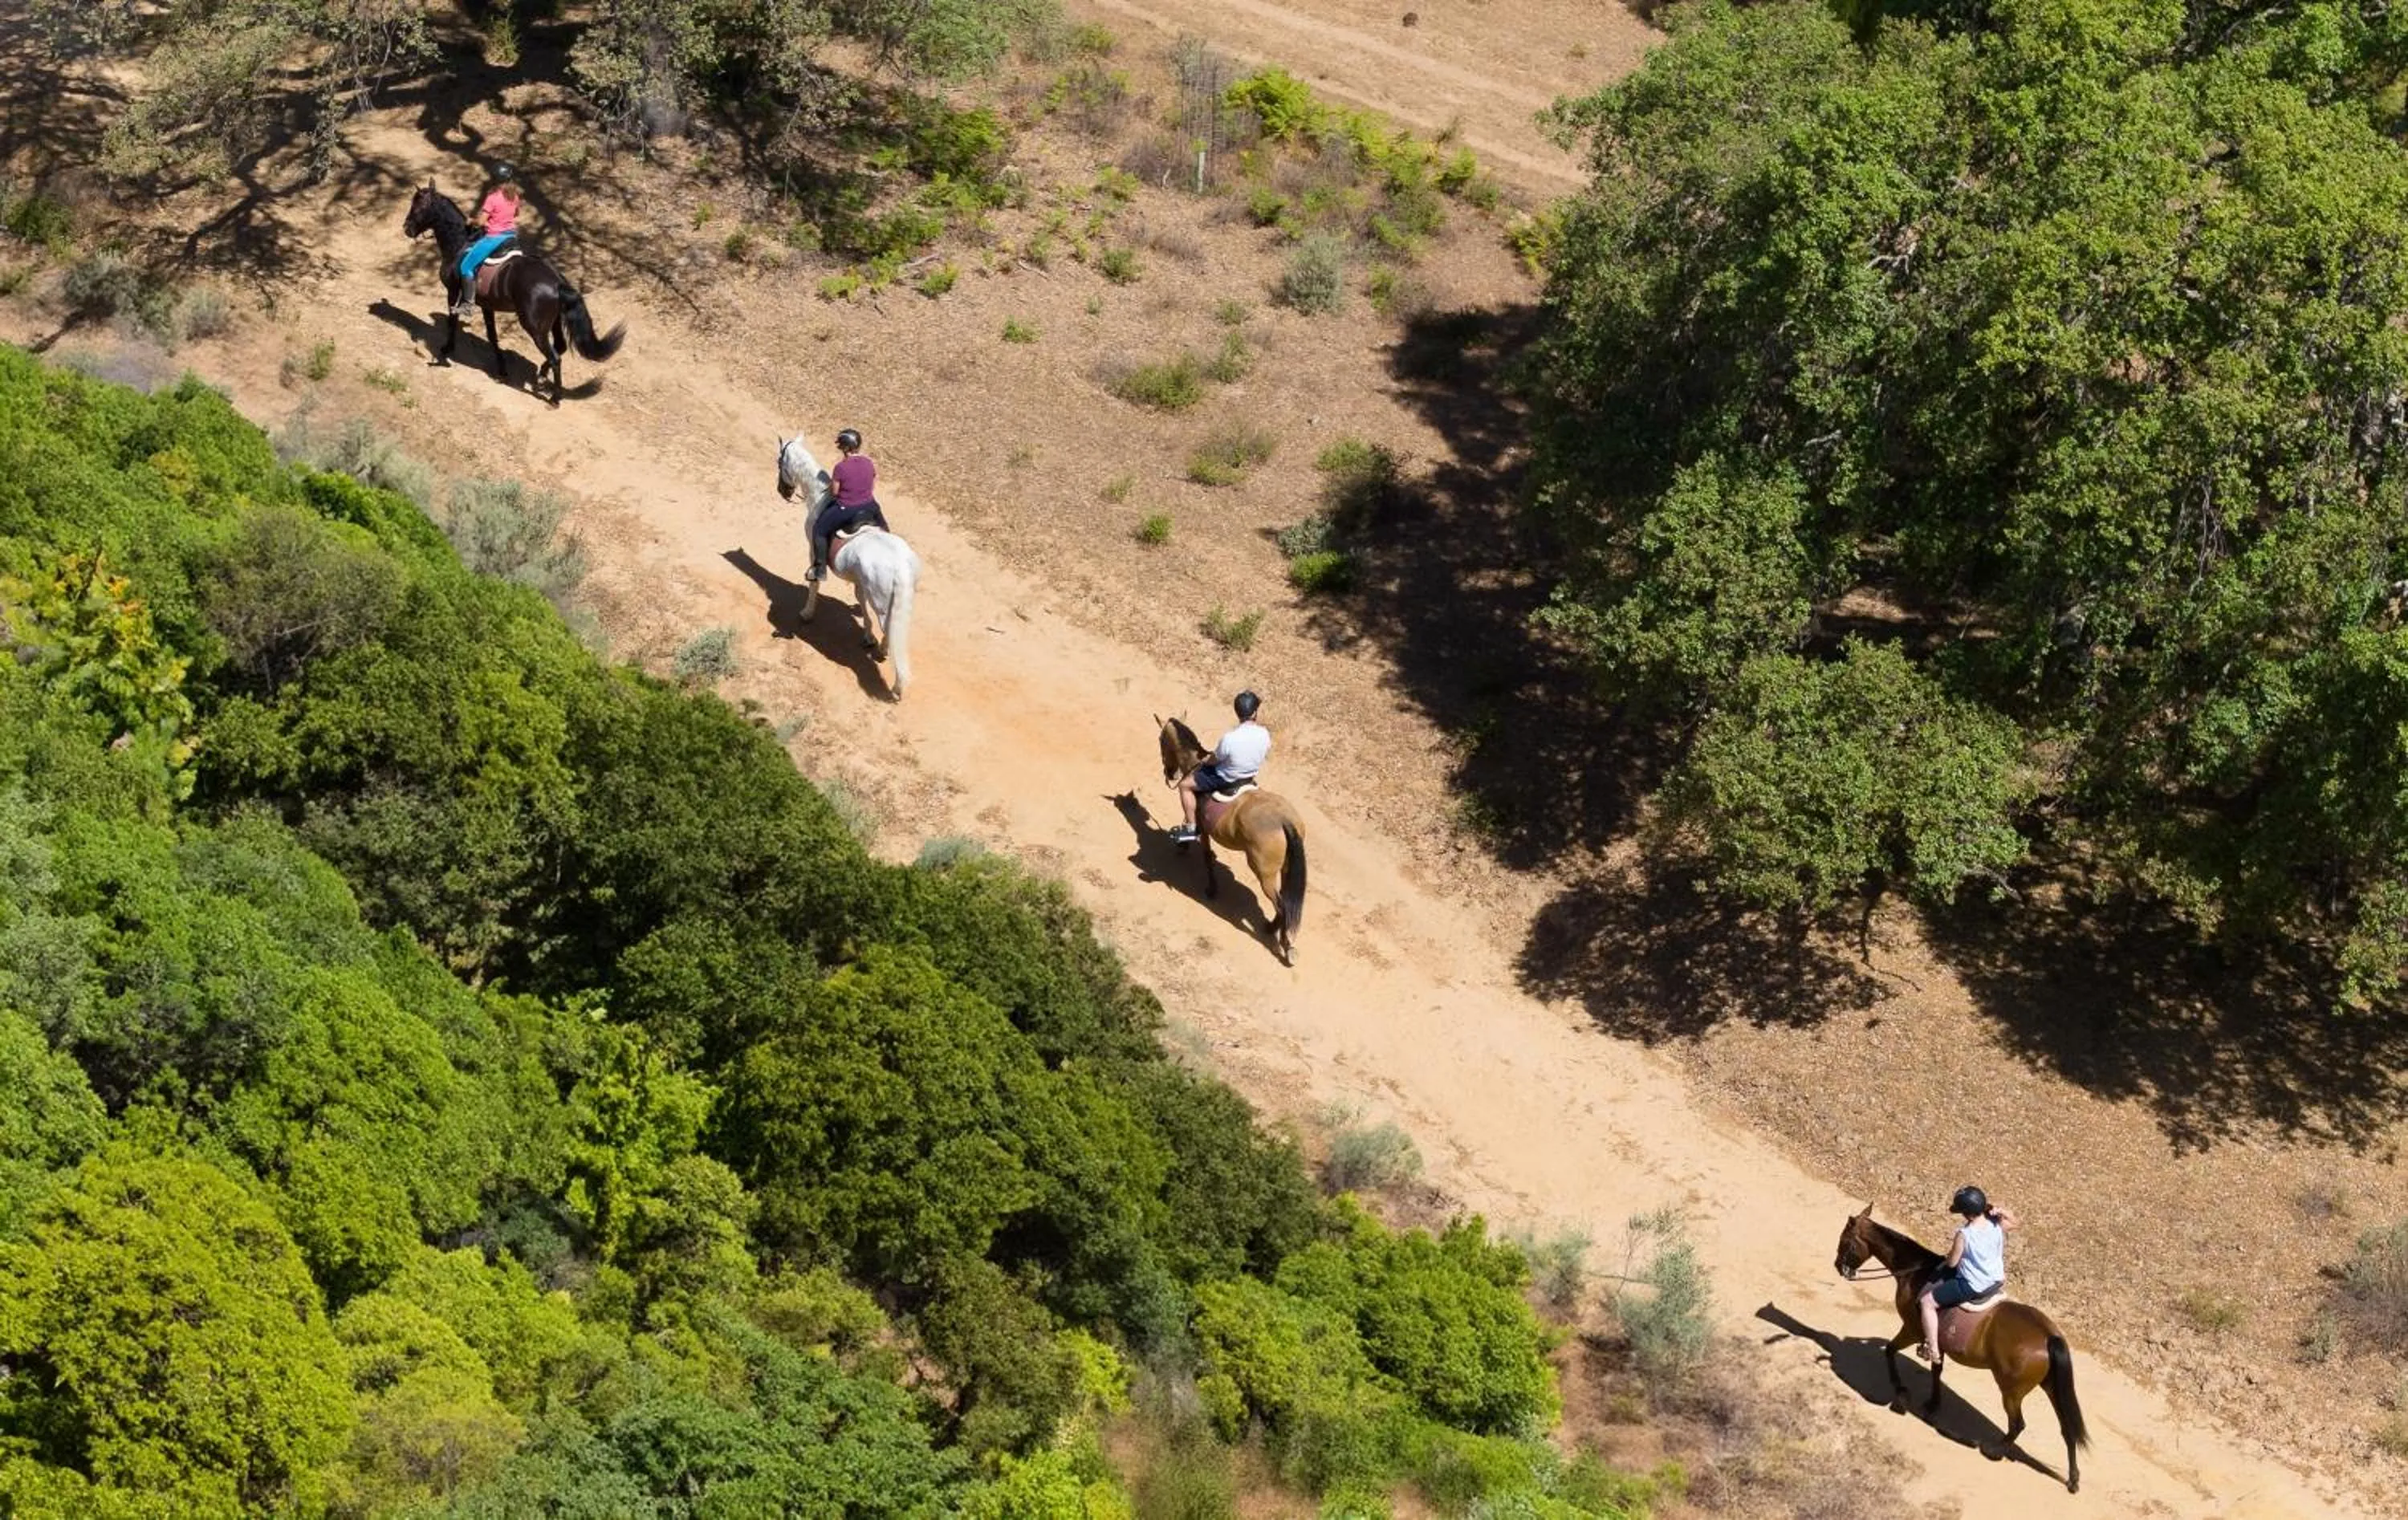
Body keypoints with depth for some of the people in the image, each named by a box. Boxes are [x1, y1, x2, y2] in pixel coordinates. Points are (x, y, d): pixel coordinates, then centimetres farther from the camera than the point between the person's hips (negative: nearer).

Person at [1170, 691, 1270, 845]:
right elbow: (1267, 755, 2)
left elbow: (1214, 760, -17)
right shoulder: (1264, 734, -18)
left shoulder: (1229, 739, -34)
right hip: (1251, 775, 6)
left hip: (1226, 780, -6)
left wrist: (1203, 762, 6)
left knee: (1185, 785, 9)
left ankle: (1190, 828, 14)